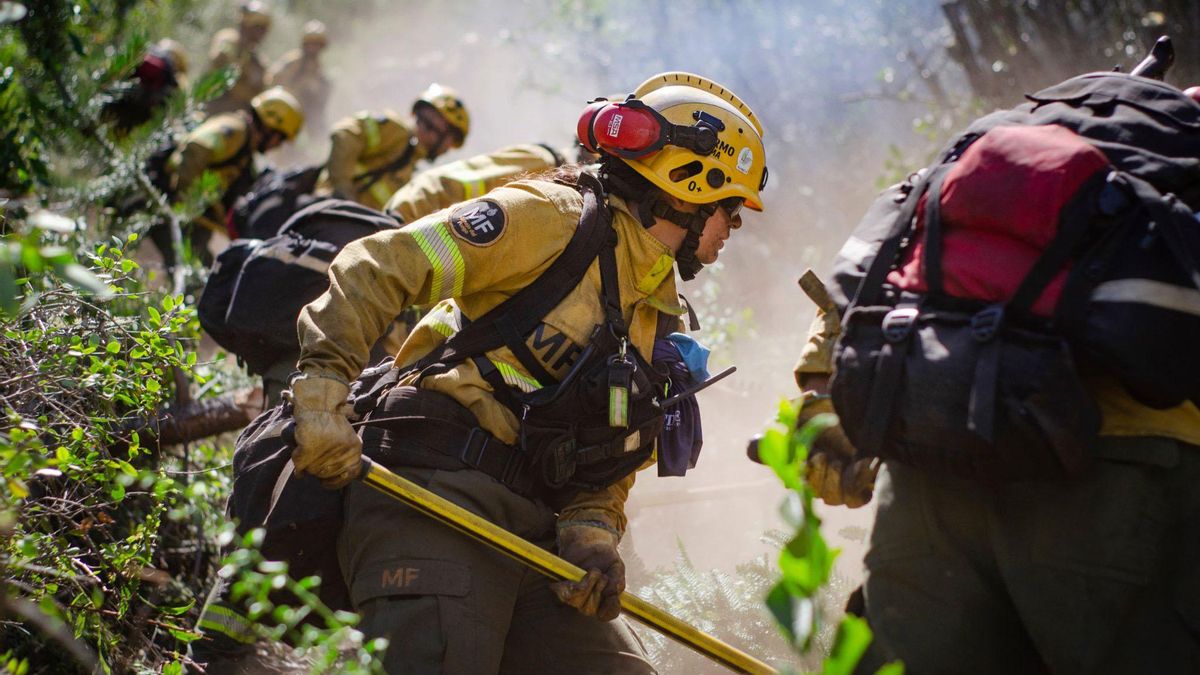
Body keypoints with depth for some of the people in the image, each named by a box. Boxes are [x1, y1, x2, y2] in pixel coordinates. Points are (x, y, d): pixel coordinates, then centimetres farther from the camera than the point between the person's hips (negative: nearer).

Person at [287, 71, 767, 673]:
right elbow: (378, 266, -10)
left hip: (532, 532, 8)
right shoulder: (559, 218, -3)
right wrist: (325, 387, -20)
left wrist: (592, 537, -1)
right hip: (435, 491, -8)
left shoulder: (661, 320, 21)